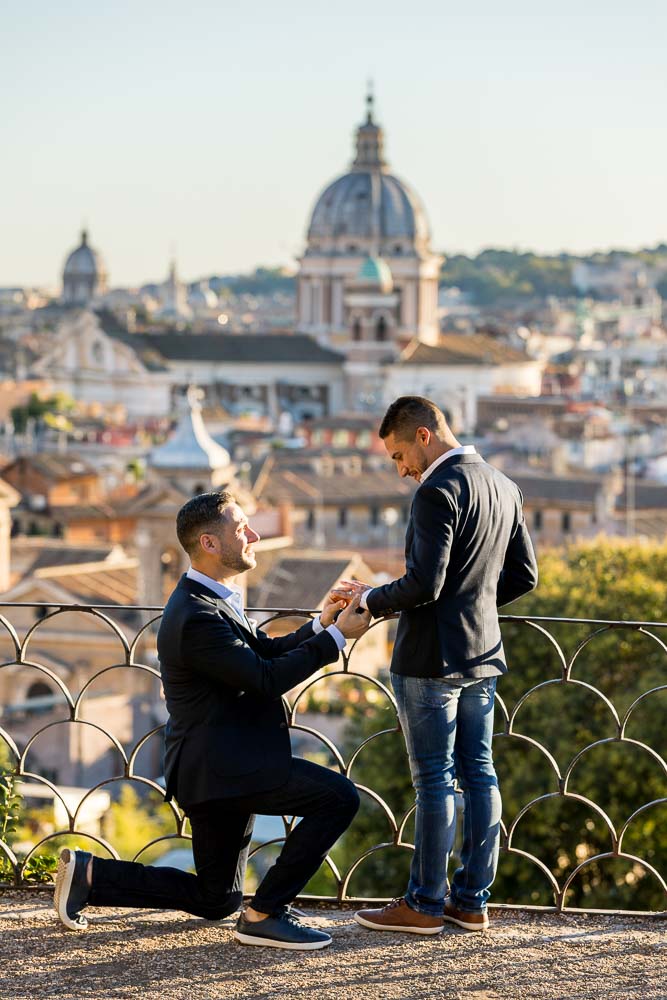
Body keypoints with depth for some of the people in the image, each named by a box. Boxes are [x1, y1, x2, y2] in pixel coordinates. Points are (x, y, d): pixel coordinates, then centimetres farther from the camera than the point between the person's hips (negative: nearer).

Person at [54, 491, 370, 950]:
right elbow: (267, 679, -22)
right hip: (220, 767, -11)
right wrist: (337, 636, -19)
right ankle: (266, 913, -10)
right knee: (339, 797, -20)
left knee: (214, 899, 19)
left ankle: (89, 875, 19)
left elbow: (266, 651, 15)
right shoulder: (197, 618, -21)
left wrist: (320, 624, -1)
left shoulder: (213, 600, 12)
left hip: (224, 763, 11)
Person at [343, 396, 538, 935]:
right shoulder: (504, 487, 10)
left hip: (432, 658, -8)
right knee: (479, 773, 10)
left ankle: (424, 904, 6)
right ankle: (472, 900, 16)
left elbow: (423, 584, -23)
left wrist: (372, 599, -7)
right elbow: (525, 575, 14)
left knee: (435, 779, -2)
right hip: (483, 653, 8)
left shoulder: (438, 491, -17)